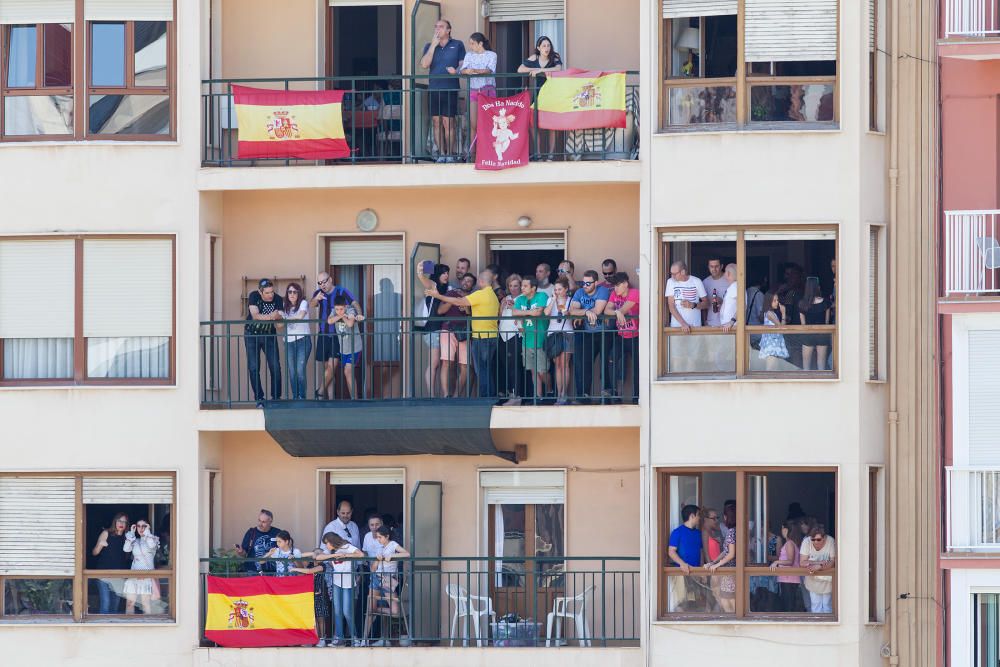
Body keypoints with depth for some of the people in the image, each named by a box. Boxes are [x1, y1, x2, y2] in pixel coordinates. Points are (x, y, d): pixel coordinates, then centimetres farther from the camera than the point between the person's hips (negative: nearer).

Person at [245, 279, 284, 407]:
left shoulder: (277, 299, -11)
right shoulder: (254, 296, -15)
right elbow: (255, 316, -27)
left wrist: (278, 317, -40)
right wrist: (271, 317, -42)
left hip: (269, 335, 1)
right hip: (252, 334, -1)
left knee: (275, 367, -5)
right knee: (253, 368, -5)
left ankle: (276, 397, 5)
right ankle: (259, 398, -1)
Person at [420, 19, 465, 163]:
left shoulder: (457, 45, 7)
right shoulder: (429, 46, 13)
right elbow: (424, 65, -2)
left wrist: (456, 71, -17)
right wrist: (433, 45, -4)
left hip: (450, 90, -3)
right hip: (433, 90, 3)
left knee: (448, 122, -6)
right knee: (436, 122, 2)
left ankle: (450, 154, 0)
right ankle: (441, 154, 7)